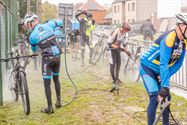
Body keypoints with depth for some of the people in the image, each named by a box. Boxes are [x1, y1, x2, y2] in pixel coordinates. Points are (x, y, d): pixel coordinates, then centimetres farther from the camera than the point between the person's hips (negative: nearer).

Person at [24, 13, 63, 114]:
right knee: (56, 79, 22)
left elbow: (34, 49, 11)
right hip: (57, 56, 5)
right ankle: (58, 101, 31)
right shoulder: (48, 25, -1)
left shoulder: (32, 35, -10)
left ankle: (49, 107, 5)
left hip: (47, 58, -5)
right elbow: (60, 22, 19)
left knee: (47, 84, 3)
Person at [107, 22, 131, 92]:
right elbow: (109, 43, -27)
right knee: (112, 64, -10)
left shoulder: (123, 33, -2)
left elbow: (124, 43, 10)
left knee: (118, 64, 13)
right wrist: (118, 47, -31)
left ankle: (117, 78, 27)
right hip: (112, 49, -8)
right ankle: (114, 81, -10)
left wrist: (127, 51, -2)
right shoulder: (116, 32, -27)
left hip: (118, 49, 8)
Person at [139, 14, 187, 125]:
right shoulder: (169, 38, -30)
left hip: (160, 71, 8)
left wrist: (165, 77, -16)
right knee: (155, 99, -16)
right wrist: (165, 86, -39)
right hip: (147, 68, -8)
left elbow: (178, 63, -3)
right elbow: (163, 64, -36)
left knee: (166, 98, 6)